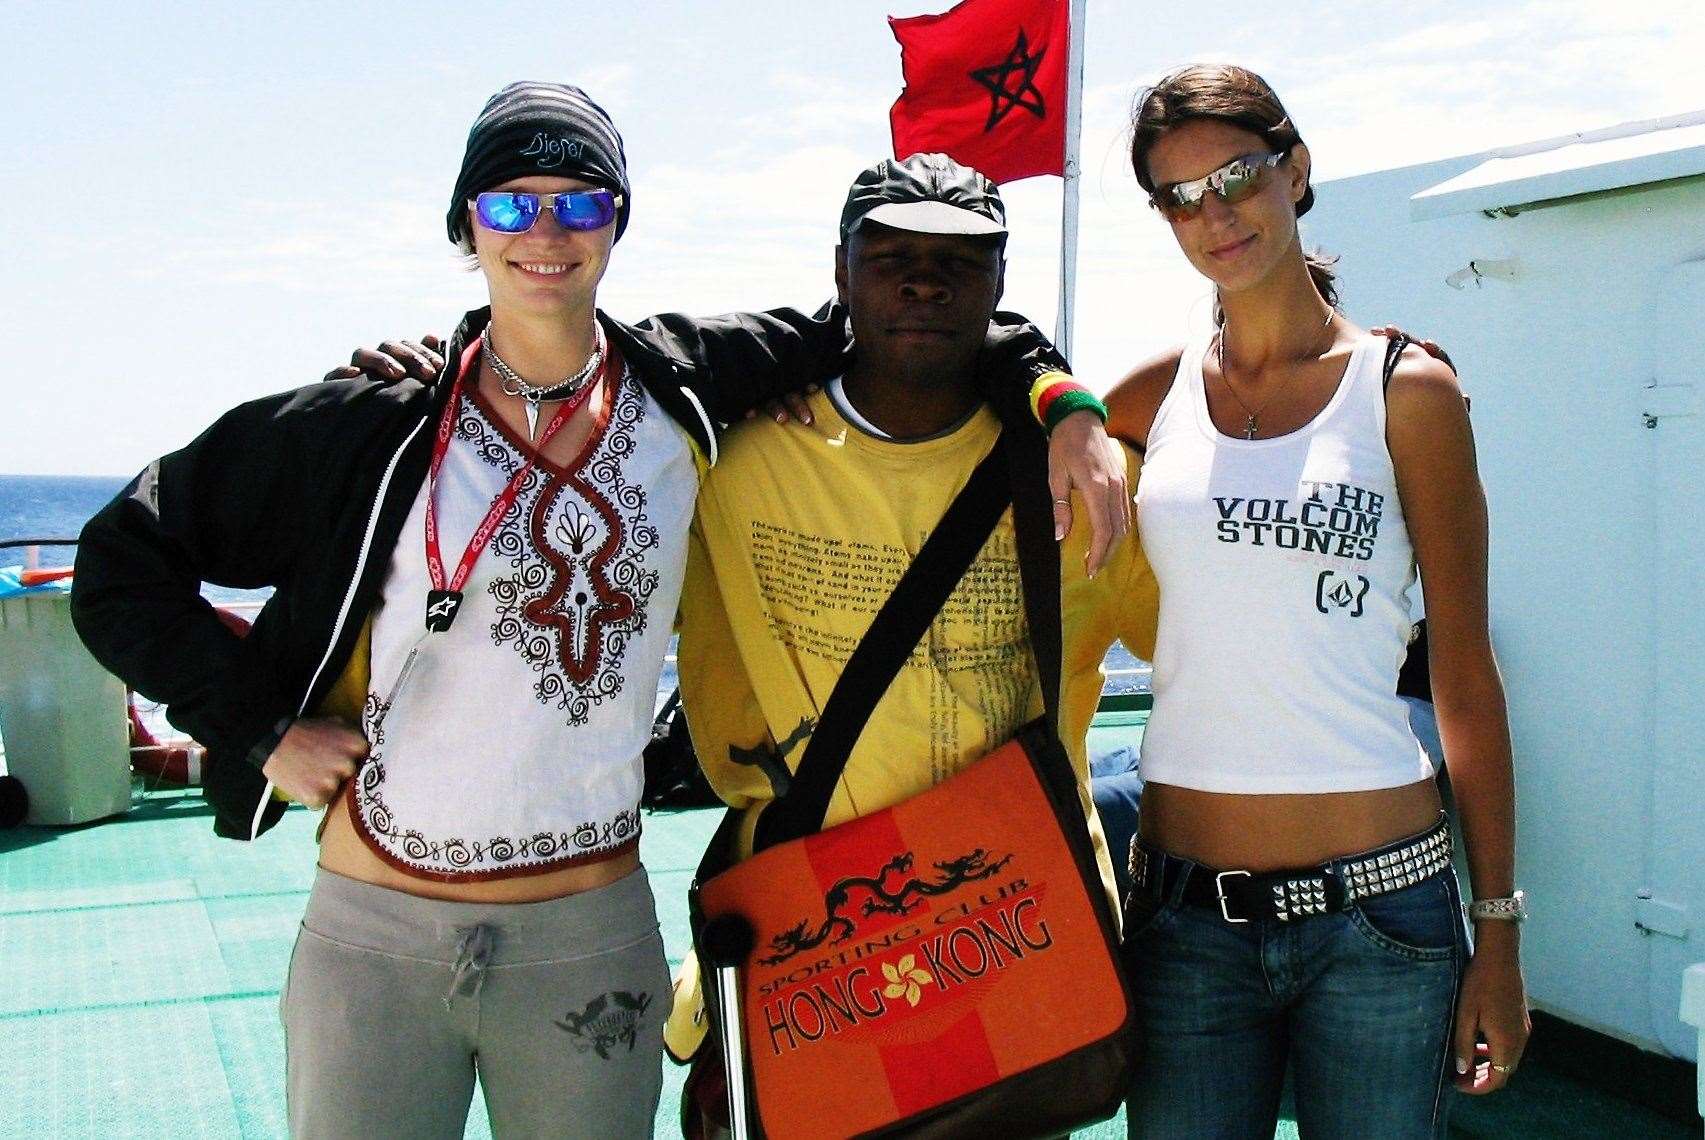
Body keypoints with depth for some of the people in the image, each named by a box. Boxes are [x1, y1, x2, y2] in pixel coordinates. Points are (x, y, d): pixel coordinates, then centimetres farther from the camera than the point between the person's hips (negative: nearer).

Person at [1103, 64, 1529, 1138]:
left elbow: (1465, 673, 1)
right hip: (1188, 911, 2)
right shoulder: (1158, 394, 6)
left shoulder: (1404, 390, -1)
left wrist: (1498, 928, 0)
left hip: (1378, 905, -2)